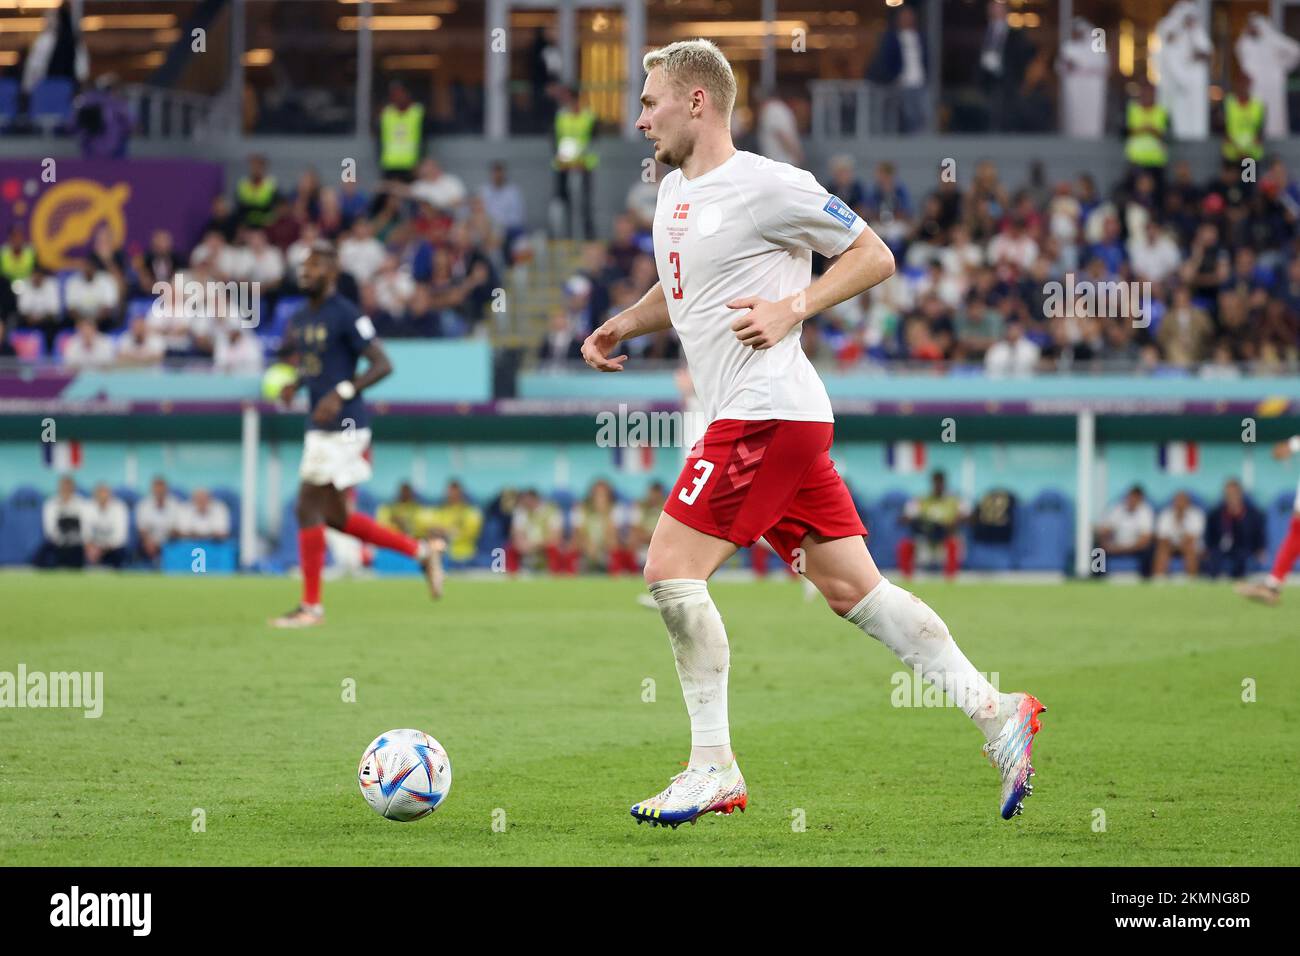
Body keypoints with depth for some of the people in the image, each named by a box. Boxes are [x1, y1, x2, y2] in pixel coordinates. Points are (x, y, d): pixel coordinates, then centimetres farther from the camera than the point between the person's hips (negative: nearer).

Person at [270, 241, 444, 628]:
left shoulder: (347, 316, -12)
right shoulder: (298, 320, 14)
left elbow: (383, 364, -15)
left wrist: (341, 394, -25)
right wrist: (294, 385, 5)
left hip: (344, 428, -9)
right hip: (319, 430, 9)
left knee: (308, 508, -9)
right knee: (335, 517, 13)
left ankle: (311, 606, -1)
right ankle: (421, 550, 24)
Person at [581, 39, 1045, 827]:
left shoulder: (767, 185, -11)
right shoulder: (675, 192, 16)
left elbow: (874, 257, -6)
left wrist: (791, 309, -16)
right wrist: (625, 325, 13)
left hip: (766, 411, -9)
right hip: (747, 415, 9)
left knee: (672, 570, -10)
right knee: (853, 589, 7)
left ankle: (714, 770, -5)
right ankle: (995, 712, 8)